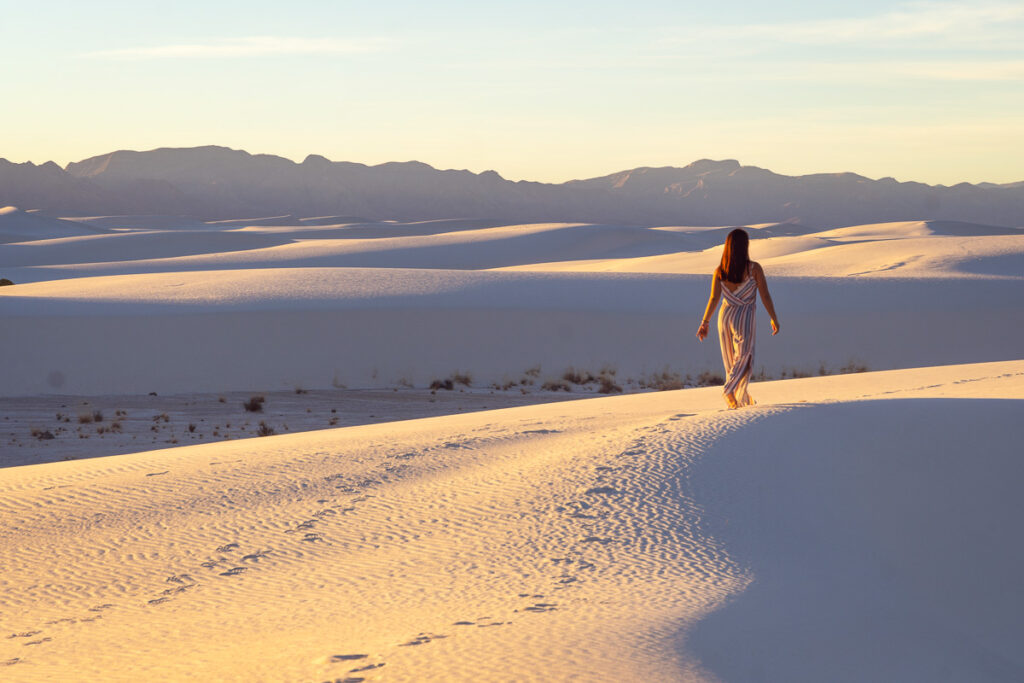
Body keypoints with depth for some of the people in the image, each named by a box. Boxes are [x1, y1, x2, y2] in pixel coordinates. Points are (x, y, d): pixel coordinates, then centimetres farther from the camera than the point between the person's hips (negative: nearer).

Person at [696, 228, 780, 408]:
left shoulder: (719, 271, -2)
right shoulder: (754, 268, -10)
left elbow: (714, 298, -8)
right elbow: (765, 296, -8)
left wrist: (705, 322, -5)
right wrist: (774, 318, 1)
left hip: (725, 317, 4)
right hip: (744, 318, -4)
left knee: (731, 361, 16)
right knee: (744, 358, -2)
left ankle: (744, 400, 26)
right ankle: (729, 390, -27)